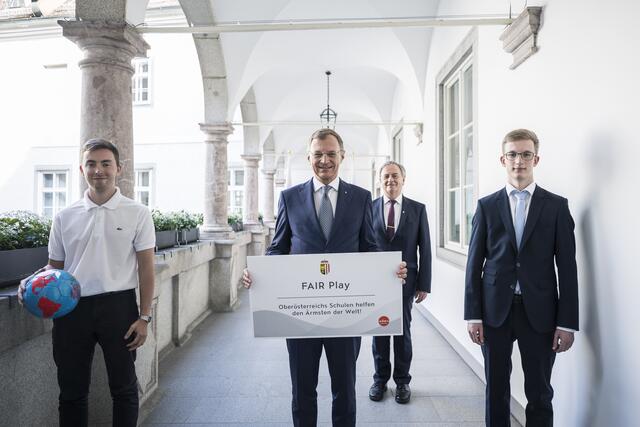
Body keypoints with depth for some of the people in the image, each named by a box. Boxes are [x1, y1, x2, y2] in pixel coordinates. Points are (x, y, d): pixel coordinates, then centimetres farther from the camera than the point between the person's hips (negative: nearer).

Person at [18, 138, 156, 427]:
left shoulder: (137, 213, -3)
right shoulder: (65, 217, 5)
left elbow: (145, 268, -2)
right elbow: (55, 266, 13)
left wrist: (144, 317, -6)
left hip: (118, 305, -2)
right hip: (72, 306, 3)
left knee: (123, 387, 12)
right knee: (72, 390, 14)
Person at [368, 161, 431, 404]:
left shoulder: (417, 209, 2)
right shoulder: (369, 208, 1)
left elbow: (425, 249, 1)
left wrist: (424, 284, -2)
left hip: (405, 281, 0)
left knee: (403, 332, 10)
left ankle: (402, 381, 26)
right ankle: (380, 379, 27)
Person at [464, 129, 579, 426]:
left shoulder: (557, 206, 2)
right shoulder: (487, 206, 4)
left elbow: (567, 267, 1)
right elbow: (474, 264, 2)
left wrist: (567, 322, -4)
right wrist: (472, 315, -2)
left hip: (539, 311, 0)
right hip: (495, 310, 1)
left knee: (539, 393, 9)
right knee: (496, 390, 12)